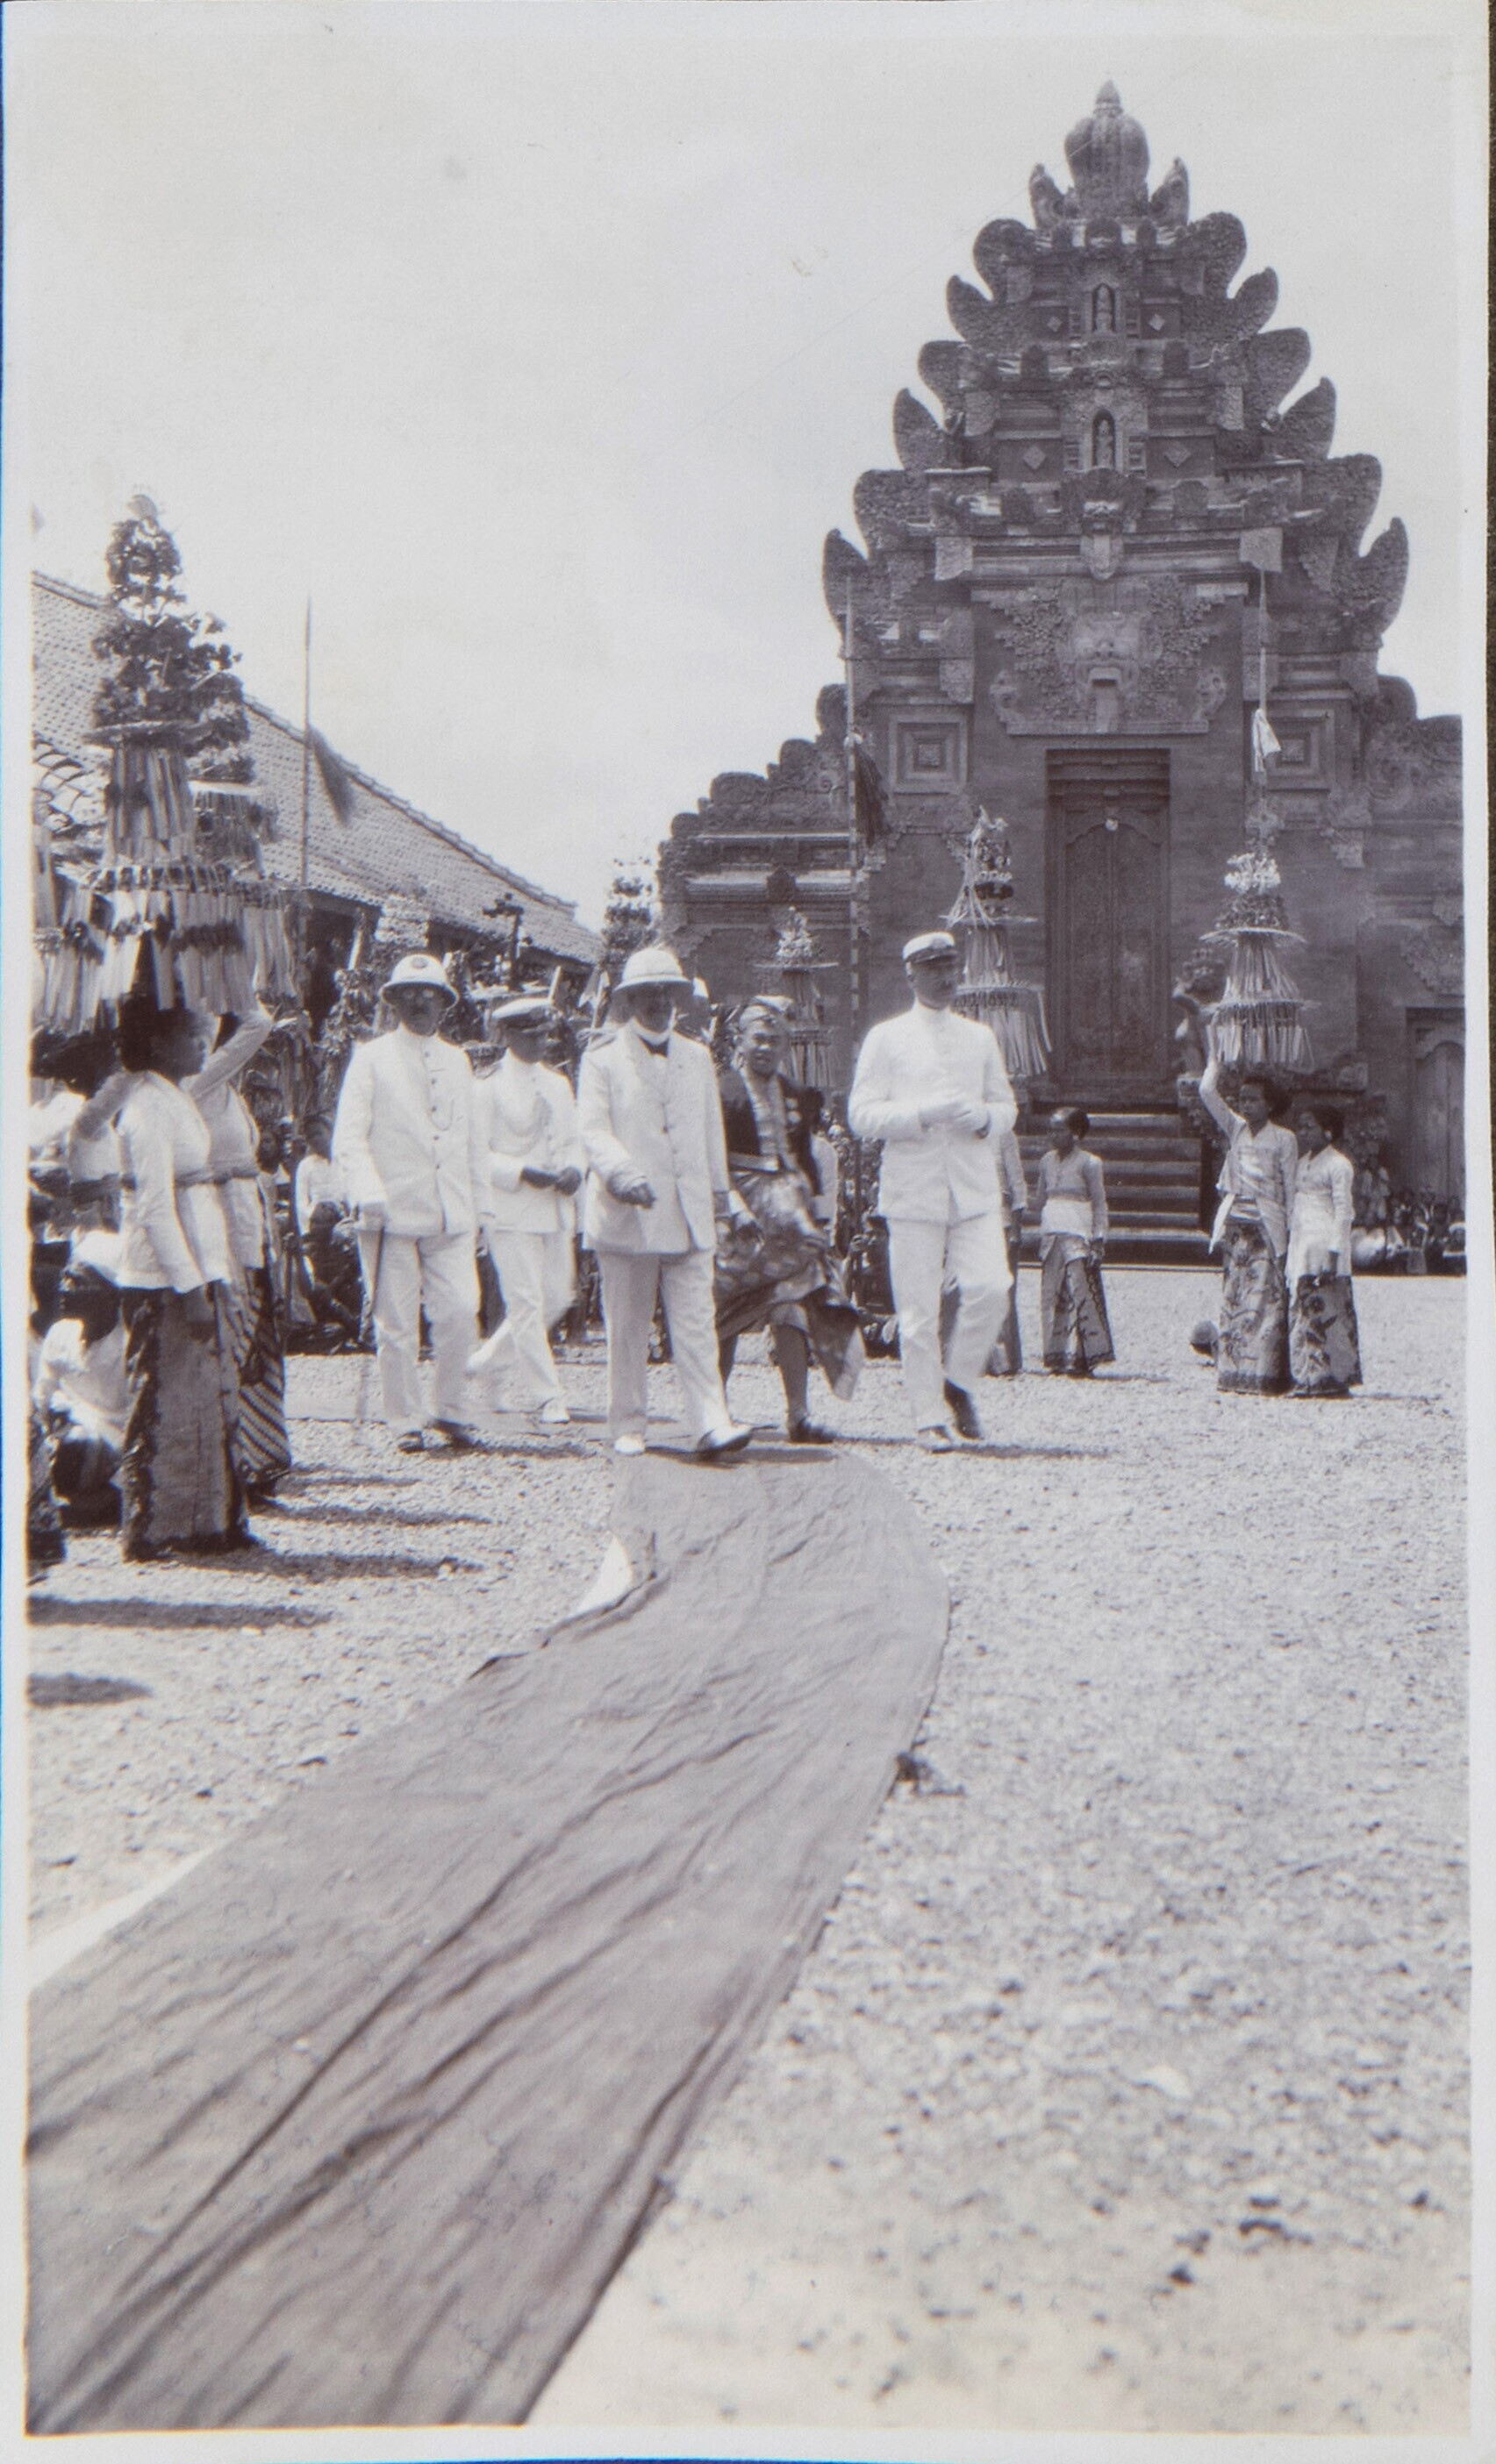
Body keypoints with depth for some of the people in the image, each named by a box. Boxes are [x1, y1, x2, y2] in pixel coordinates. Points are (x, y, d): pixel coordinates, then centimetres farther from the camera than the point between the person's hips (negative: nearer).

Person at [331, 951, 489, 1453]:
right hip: (393, 1214, -3)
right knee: (397, 1325, -1)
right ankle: (406, 1422, 12)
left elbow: (474, 1142, 21)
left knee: (461, 1312, -7)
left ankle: (450, 1411, 11)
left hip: (452, 1217, 3)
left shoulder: (456, 1061, 17)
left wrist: (482, 1209, 17)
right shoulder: (371, 1058, 3)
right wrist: (368, 1192, -19)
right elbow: (349, 1137, -4)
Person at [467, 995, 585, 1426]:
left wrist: (574, 1169, -1)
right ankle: (544, 1398, -1)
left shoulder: (558, 1085, 16)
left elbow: (574, 1140, 20)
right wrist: (522, 1173, -18)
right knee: (526, 1304, -8)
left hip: (556, 1209, 7)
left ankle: (489, 1359, 28)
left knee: (558, 1297, 9)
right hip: (510, 1211, -7)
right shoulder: (488, 1087, -5)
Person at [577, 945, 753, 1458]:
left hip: (689, 1217, 3)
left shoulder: (697, 1058, 19)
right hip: (625, 1214, -3)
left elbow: (711, 1132, 24)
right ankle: (627, 1427, 11)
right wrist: (623, 1173, -25)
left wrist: (720, 1193, 24)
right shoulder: (602, 1059, 5)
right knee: (627, 1329, 3)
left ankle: (711, 1423, -11)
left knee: (696, 1324, -6)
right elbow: (594, 1130, -8)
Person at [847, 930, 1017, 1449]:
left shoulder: (980, 1037, 17)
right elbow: (862, 1115, -2)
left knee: (989, 1286, -14)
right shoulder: (886, 1038, 6)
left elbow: (1007, 1107, 20)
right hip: (913, 1191, -2)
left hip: (975, 1188, 3)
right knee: (919, 1310, -3)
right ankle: (930, 1416, 7)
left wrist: (983, 1118, -4)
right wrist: (923, 1114, -15)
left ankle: (959, 1381, 9)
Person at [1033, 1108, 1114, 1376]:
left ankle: (1080, 1357, -5)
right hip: (1052, 1235, 5)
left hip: (1078, 1235, -5)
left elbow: (1100, 1204, -1)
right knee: (1051, 1296, 1)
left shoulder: (1089, 1162, -1)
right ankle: (1058, 1356, 4)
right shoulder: (1047, 1160, 14)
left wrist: (1098, 1241, -7)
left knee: (1079, 1294, -8)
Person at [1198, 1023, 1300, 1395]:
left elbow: (1291, 1190, 0)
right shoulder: (1234, 1129, 12)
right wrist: (1215, 1053, 7)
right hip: (1235, 1223, 4)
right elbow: (1207, 1092, 4)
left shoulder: (1284, 1139, 2)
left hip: (1267, 1226, -4)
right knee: (1233, 1300, 2)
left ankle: (1267, 1375, -7)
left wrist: (1292, 1231, -6)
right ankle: (1233, 1374, 4)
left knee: (1267, 1301, -7)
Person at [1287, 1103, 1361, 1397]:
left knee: (1325, 1314, -7)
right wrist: (1288, 1243, 13)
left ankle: (1332, 1378, -4)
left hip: (1324, 1245, -8)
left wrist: (1333, 1258, -16)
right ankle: (1307, 1378, 7)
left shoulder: (1338, 1164, -6)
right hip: (1300, 1244, 8)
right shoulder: (1303, 1161, 18)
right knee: (1301, 1310, 4)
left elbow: (1343, 1213, -10)